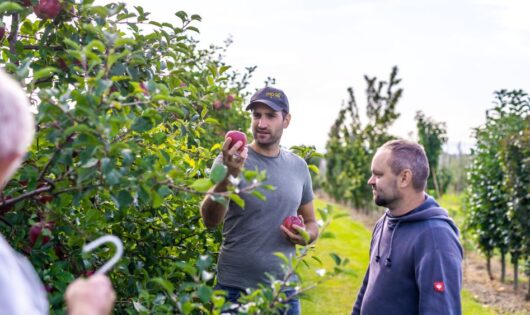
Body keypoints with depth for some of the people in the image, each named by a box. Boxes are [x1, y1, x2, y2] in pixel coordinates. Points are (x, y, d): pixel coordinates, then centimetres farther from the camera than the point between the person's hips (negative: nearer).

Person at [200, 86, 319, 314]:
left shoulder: (298, 166, 5)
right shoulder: (231, 160, -8)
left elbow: (311, 223, 16)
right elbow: (210, 221, -20)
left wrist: (305, 236, -7)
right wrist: (228, 175, -36)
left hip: (284, 290, 4)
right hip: (235, 289, -4)